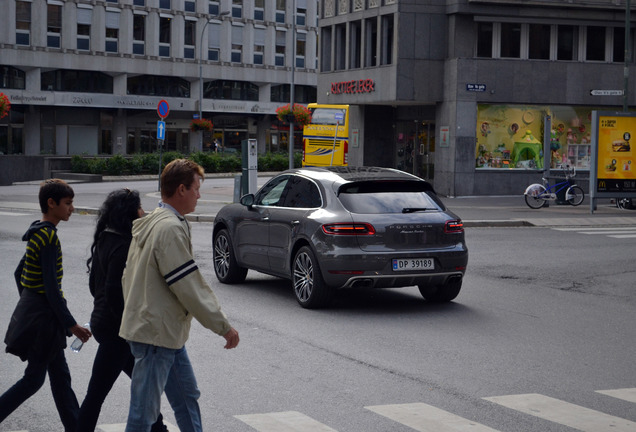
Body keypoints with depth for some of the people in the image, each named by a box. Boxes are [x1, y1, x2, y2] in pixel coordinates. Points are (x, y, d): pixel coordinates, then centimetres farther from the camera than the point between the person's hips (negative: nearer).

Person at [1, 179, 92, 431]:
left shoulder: (38, 233, 9)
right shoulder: (49, 237, -20)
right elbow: (51, 287, -22)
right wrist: (71, 325, -17)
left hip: (31, 313, 9)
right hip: (43, 318, -9)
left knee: (60, 377, 13)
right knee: (33, 379, 0)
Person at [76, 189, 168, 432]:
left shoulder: (105, 241, 10)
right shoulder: (122, 246, -19)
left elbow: (94, 283, 17)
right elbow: (114, 291, -24)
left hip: (101, 319, 10)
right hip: (115, 329, -10)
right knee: (97, 393, -3)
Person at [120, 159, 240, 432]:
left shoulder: (150, 223, 13)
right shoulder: (171, 228, -20)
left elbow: (129, 276, 18)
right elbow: (189, 287, -22)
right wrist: (223, 326, -15)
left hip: (169, 333, 11)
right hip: (156, 333, -11)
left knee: (187, 398, 18)